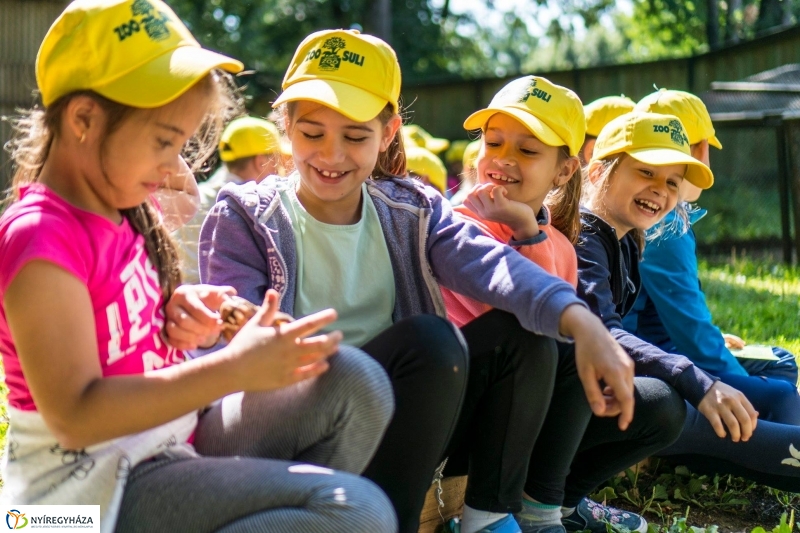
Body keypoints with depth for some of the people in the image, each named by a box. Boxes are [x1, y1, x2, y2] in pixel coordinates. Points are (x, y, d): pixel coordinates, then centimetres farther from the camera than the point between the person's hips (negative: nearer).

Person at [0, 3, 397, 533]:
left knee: (354, 380, -8)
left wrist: (177, 311, 0)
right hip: (99, 488, -9)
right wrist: (235, 368, -29)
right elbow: (75, 416, -26)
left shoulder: (123, 209, 8)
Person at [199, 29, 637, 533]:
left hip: (402, 421, 5)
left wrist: (580, 321, -34)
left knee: (521, 329, -12)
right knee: (428, 338, -27)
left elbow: (488, 262, -15)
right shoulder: (245, 217, -3)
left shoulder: (411, 209, 5)